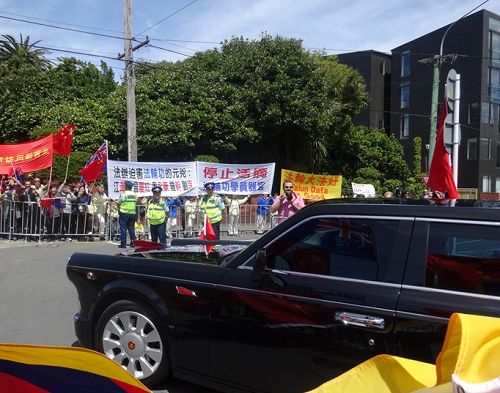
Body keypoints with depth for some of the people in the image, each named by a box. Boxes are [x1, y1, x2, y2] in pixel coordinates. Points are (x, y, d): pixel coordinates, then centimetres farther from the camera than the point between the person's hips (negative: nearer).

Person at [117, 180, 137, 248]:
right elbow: (136, 203, 9)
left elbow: (118, 203, -4)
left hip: (124, 213, -4)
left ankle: (123, 243, -1)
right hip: (132, 213, 4)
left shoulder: (123, 194, -9)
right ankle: (133, 242, 14)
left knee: (123, 228, 0)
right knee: (131, 228, 13)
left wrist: (119, 209, 13)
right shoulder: (134, 194, 5)